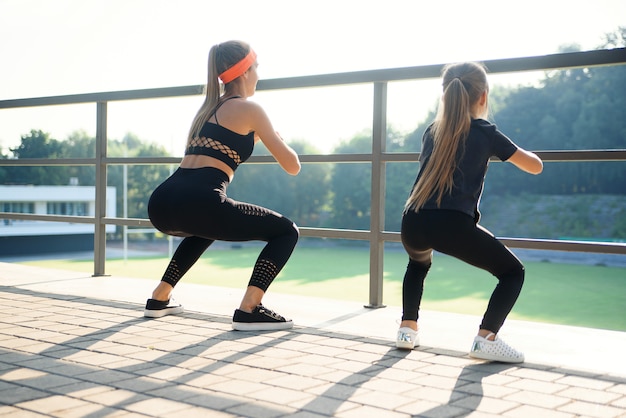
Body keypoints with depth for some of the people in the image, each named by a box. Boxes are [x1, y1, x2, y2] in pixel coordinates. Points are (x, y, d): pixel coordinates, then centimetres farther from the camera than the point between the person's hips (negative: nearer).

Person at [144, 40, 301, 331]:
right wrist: (278, 139, 28)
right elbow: (292, 166, 7)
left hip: (162, 204, 8)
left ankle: (160, 299, 35)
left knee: (203, 228, 42)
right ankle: (249, 310, -7)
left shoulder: (208, 107, 27)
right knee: (286, 231, 7)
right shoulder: (249, 109, 5)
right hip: (199, 203, -8)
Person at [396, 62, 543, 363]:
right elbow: (536, 167, 17)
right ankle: (486, 339, -3)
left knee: (419, 263, 38)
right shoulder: (486, 133, 9)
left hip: (413, 224, 5)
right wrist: (519, 152, 38)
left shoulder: (432, 131, 21)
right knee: (513, 271, 12)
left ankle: (408, 329, 26)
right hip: (452, 224, -5)